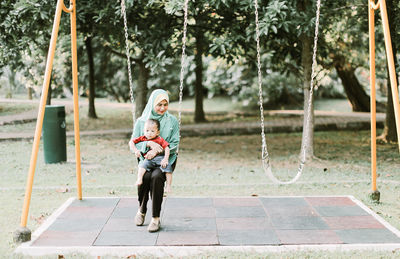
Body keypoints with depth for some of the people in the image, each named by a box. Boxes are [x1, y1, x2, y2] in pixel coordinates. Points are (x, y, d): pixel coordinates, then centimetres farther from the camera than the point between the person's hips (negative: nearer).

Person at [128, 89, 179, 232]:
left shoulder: (172, 121, 4)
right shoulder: (141, 121, 6)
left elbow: (174, 145, -1)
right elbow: (133, 144, 1)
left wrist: (157, 150, -17)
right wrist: (149, 143, -18)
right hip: (145, 158, 1)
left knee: (156, 176, -33)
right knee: (145, 176, -32)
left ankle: (156, 218, -23)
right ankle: (142, 210, -4)